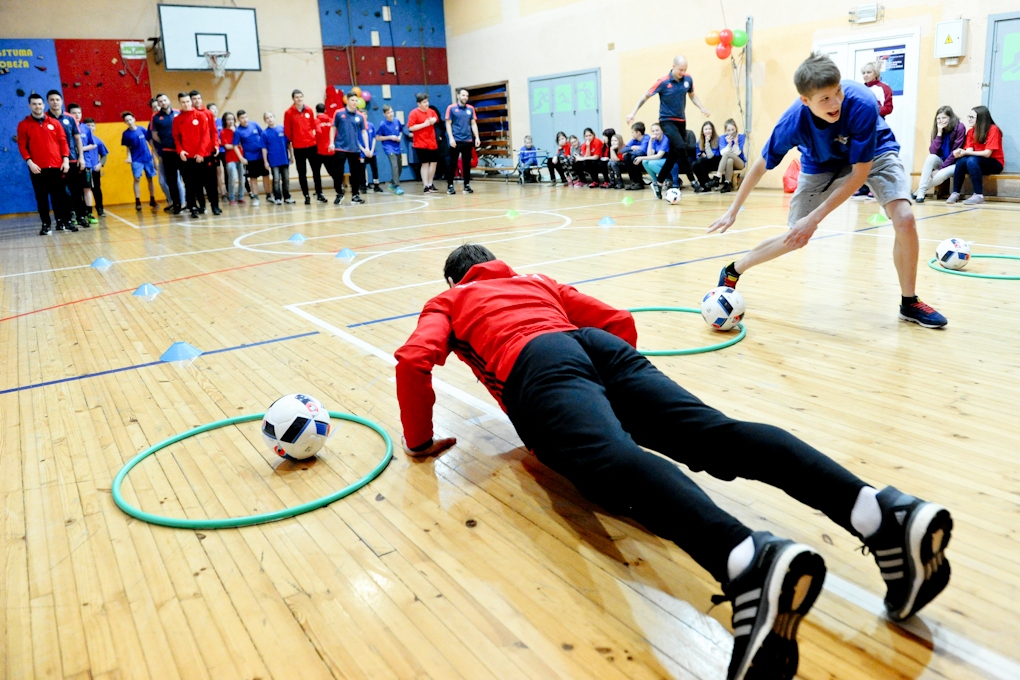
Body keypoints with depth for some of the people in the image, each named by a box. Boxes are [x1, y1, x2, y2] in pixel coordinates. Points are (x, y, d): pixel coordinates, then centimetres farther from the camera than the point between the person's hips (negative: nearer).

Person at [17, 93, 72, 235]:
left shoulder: (54, 122, 10)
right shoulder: (24, 125, 5)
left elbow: (63, 141, 7)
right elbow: (22, 146, 1)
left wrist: (65, 159, -3)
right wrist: (29, 162, -11)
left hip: (56, 166, 1)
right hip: (37, 168, -1)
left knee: (59, 195, 3)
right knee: (41, 197, 3)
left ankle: (65, 221, 9)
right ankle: (46, 224, 7)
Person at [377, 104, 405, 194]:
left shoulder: (397, 121, 0)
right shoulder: (383, 124, -11)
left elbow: (401, 131, 18)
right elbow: (377, 137, -7)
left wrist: (400, 136, -4)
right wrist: (390, 137, -15)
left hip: (397, 147, 6)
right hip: (389, 148, -6)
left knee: (400, 167, 13)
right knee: (394, 166, -21)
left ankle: (392, 183, 34)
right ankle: (397, 187, -20)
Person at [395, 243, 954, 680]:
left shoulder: (446, 302, 30)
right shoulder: (539, 282, 41)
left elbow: (414, 360, 8)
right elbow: (620, 321, 32)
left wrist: (420, 441, 19)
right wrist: (627, 397, 43)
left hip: (538, 367, -5)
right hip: (603, 349, 5)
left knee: (616, 463, -33)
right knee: (716, 436, -16)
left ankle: (748, 559, -63)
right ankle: (883, 510, -38)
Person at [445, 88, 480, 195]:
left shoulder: (470, 109, 10)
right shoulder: (451, 108, 0)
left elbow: (473, 124, 12)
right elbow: (448, 124, -1)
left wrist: (477, 137, 2)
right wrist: (451, 138, -11)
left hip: (468, 140, 3)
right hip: (456, 140, -3)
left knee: (467, 163, 7)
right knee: (452, 163, -1)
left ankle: (467, 185, 14)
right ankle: (450, 185, 5)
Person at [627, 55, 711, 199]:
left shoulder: (688, 79, -2)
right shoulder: (663, 82, -14)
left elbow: (692, 95, 15)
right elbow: (645, 97, -6)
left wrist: (702, 108, 0)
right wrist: (633, 113, -12)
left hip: (681, 121, 6)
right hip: (667, 121, -5)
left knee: (674, 155, 8)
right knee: (681, 147, -24)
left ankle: (658, 183, 23)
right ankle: (692, 181, -14)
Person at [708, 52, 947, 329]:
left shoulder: (861, 104, -38)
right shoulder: (794, 121, -32)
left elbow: (860, 173, -30)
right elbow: (761, 166, -14)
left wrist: (815, 217, -33)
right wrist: (733, 211, -8)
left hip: (873, 154, 0)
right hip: (822, 163, 1)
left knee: (904, 219, -22)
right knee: (796, 237, 1)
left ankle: (909, 303, -2)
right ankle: (733, 271, 25)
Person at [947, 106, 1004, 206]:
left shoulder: (993, 129, -13)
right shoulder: (971, 131, 3)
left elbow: (987, 153, -20)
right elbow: (969, 150, -8)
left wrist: (965, 153, -29)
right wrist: (961, 153, -31)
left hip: (994, 163, -5)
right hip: (976, 163, 5)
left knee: (971, 160, -34)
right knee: (961, 160, -26)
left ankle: (979, 195, -36)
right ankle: (955, 193, -23)